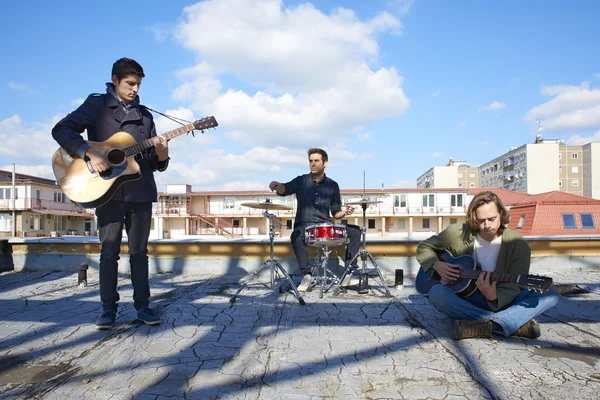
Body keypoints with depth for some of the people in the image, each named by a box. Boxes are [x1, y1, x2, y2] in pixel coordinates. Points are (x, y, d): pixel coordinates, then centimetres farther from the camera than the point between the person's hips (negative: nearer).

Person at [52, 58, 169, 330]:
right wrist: (89, 153, -20)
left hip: (140, 190, 3)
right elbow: (61, 129, -7)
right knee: (109, 250, 1)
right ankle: (108, 308, 11)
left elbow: (155, 163, 12)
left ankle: (142, 305, 13)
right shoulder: (97, 104, 5)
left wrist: (161, 156, -11)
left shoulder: (144, 115, 14)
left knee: (139, 251, 6)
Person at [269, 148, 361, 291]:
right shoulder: (301, 181, 2)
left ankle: (350, 270, -6)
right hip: (304, 226, -3)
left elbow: (335, 212, 12)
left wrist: (345, 212, -11)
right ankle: (306, 274, -23)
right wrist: (278, 185, -42)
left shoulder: (332, 185, 9)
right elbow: (285, 190, -18)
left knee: (355, 231, -13)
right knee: (296, 236, -36)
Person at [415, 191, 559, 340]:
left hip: (501, 301, 1)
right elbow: (424, 247, 5)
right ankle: (517, 324, -33)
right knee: (436, 292, -33)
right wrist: (437, 265, -15)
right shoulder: (458, 234, -7)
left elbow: (512, 288, -13)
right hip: (465, 301, 0)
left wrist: (494, 297, -36)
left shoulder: (517, 244, -10)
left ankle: (482, 326, -38)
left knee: (550, 293, -22)